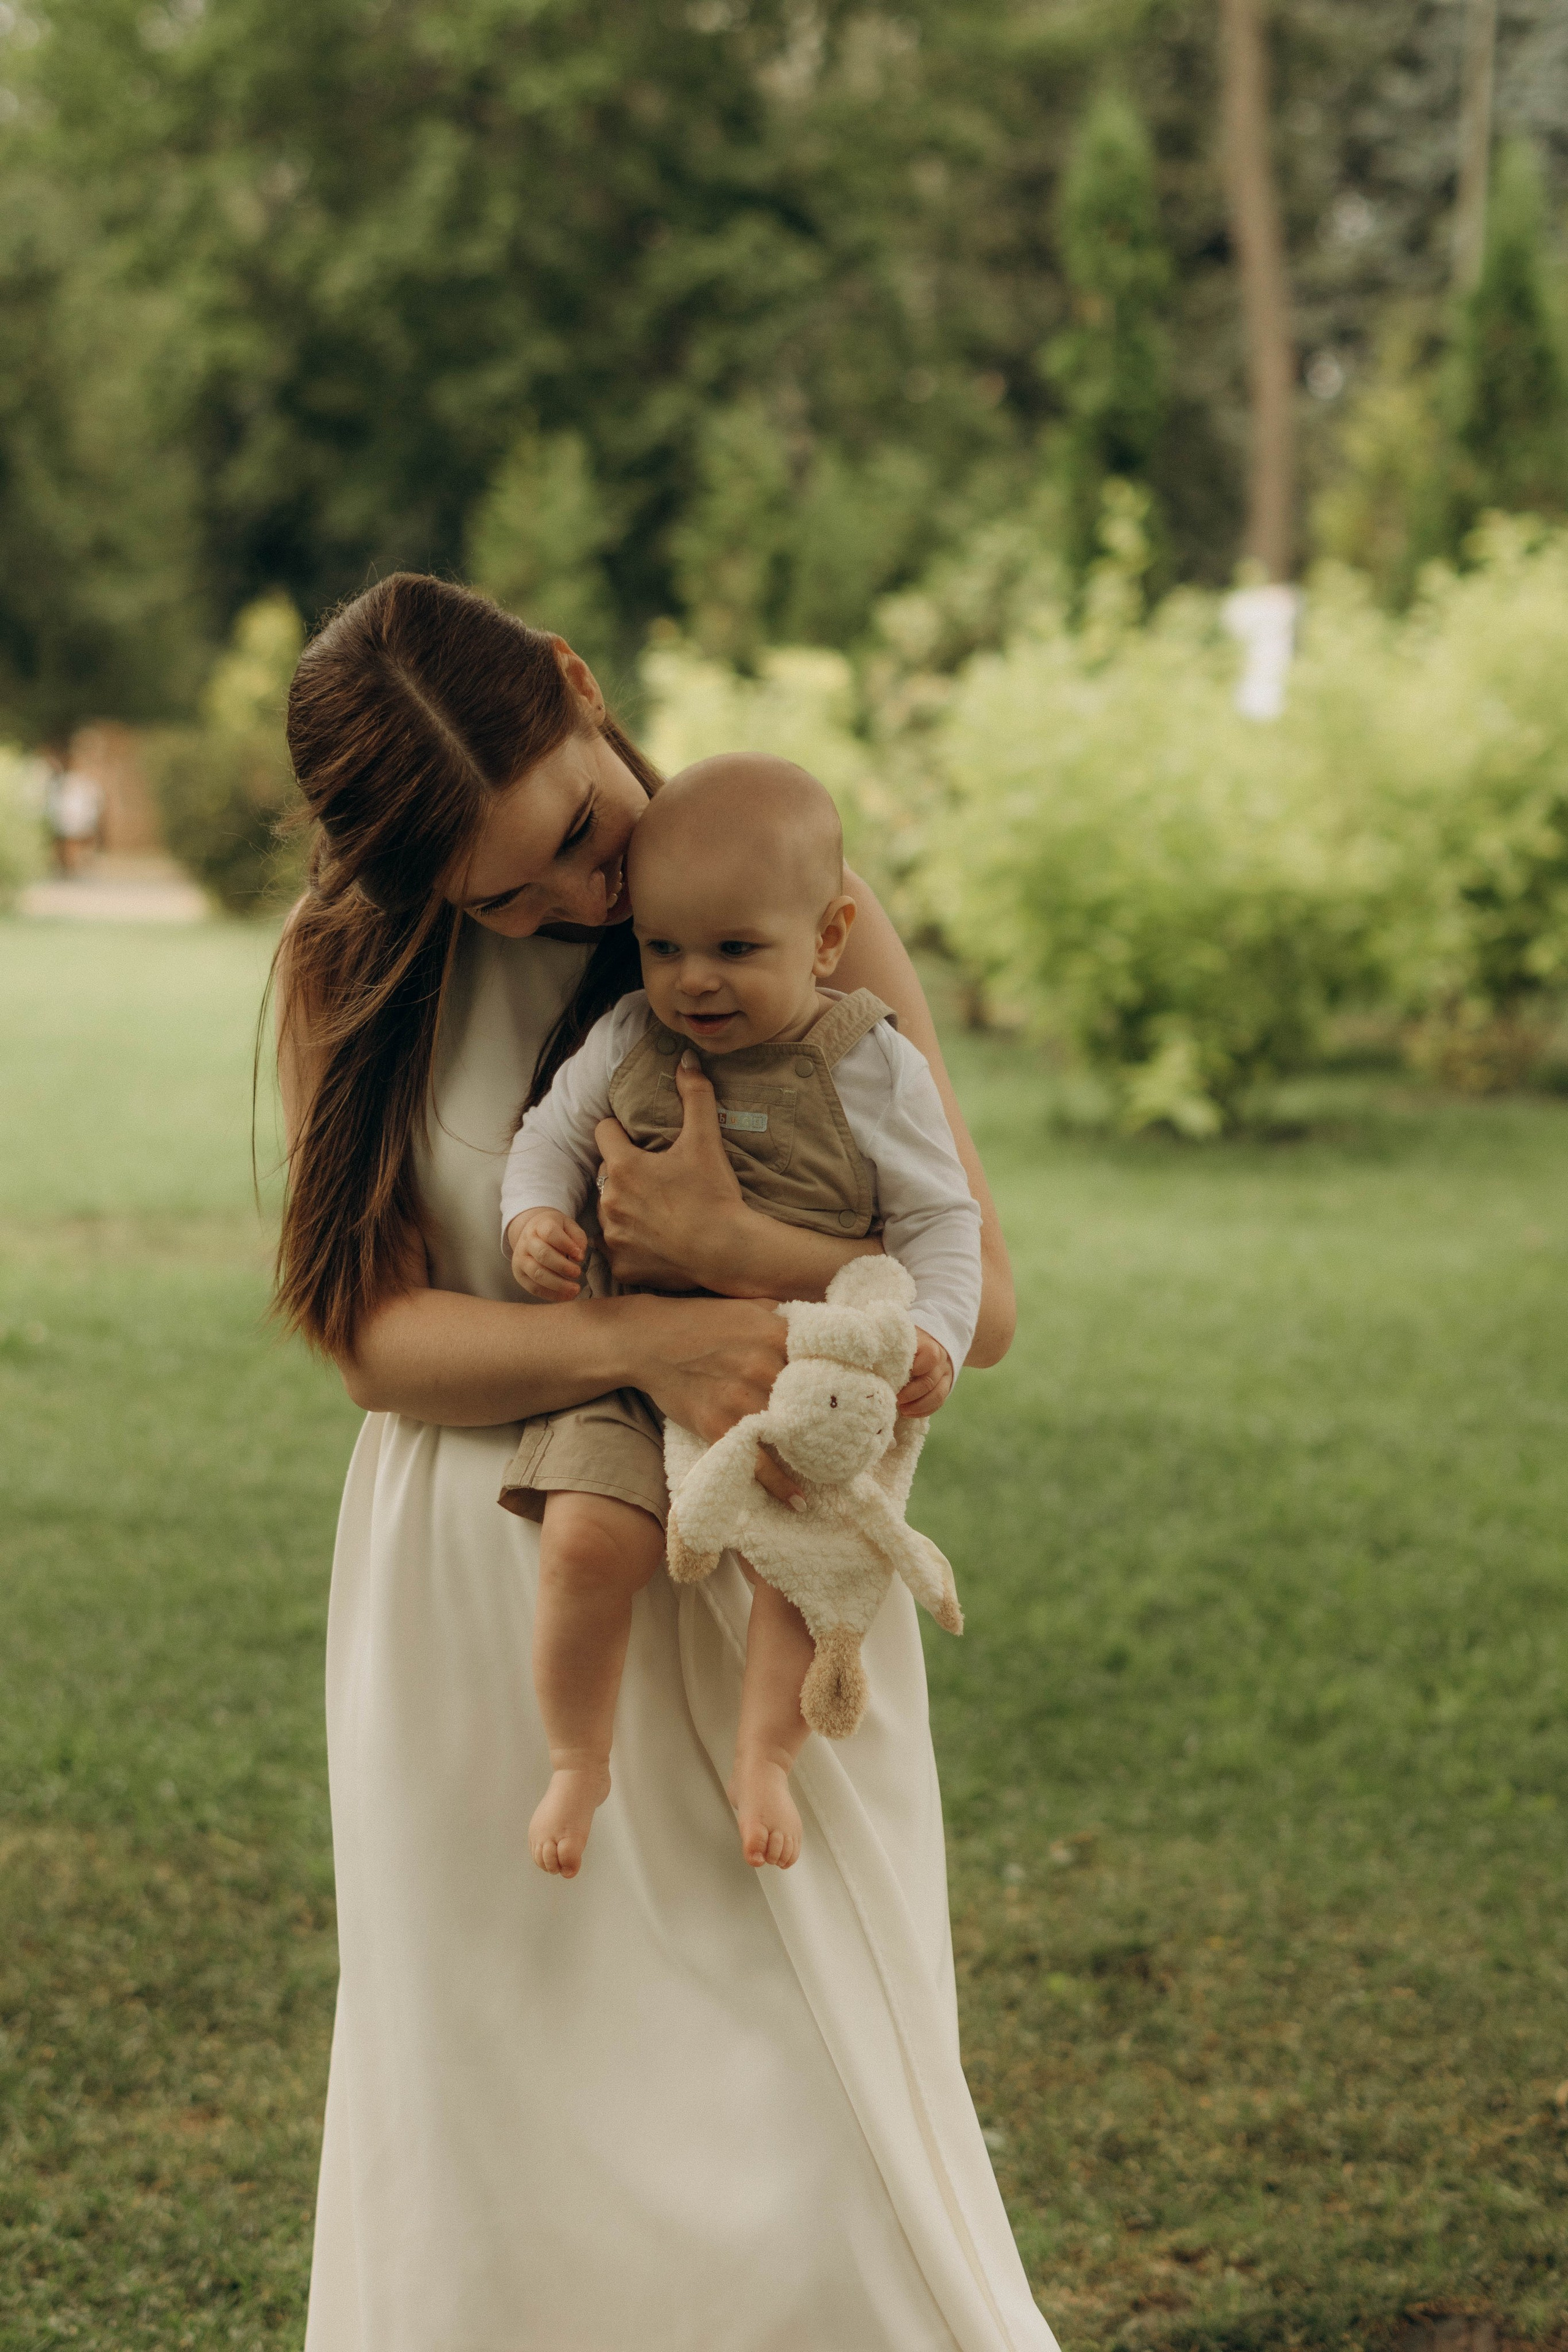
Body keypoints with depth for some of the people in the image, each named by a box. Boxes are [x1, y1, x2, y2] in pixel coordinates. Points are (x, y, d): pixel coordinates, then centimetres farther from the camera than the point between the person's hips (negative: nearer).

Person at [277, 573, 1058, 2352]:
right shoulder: (348, 965, -1)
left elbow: (977, 1299, -6)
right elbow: (377, 1332, -7)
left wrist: (730, 1248, -24)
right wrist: (635, 1344, -25)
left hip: (759, 1601, -1)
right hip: (476, 1618, 1)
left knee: (809, 2130, -2)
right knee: (494, 2154, 7)